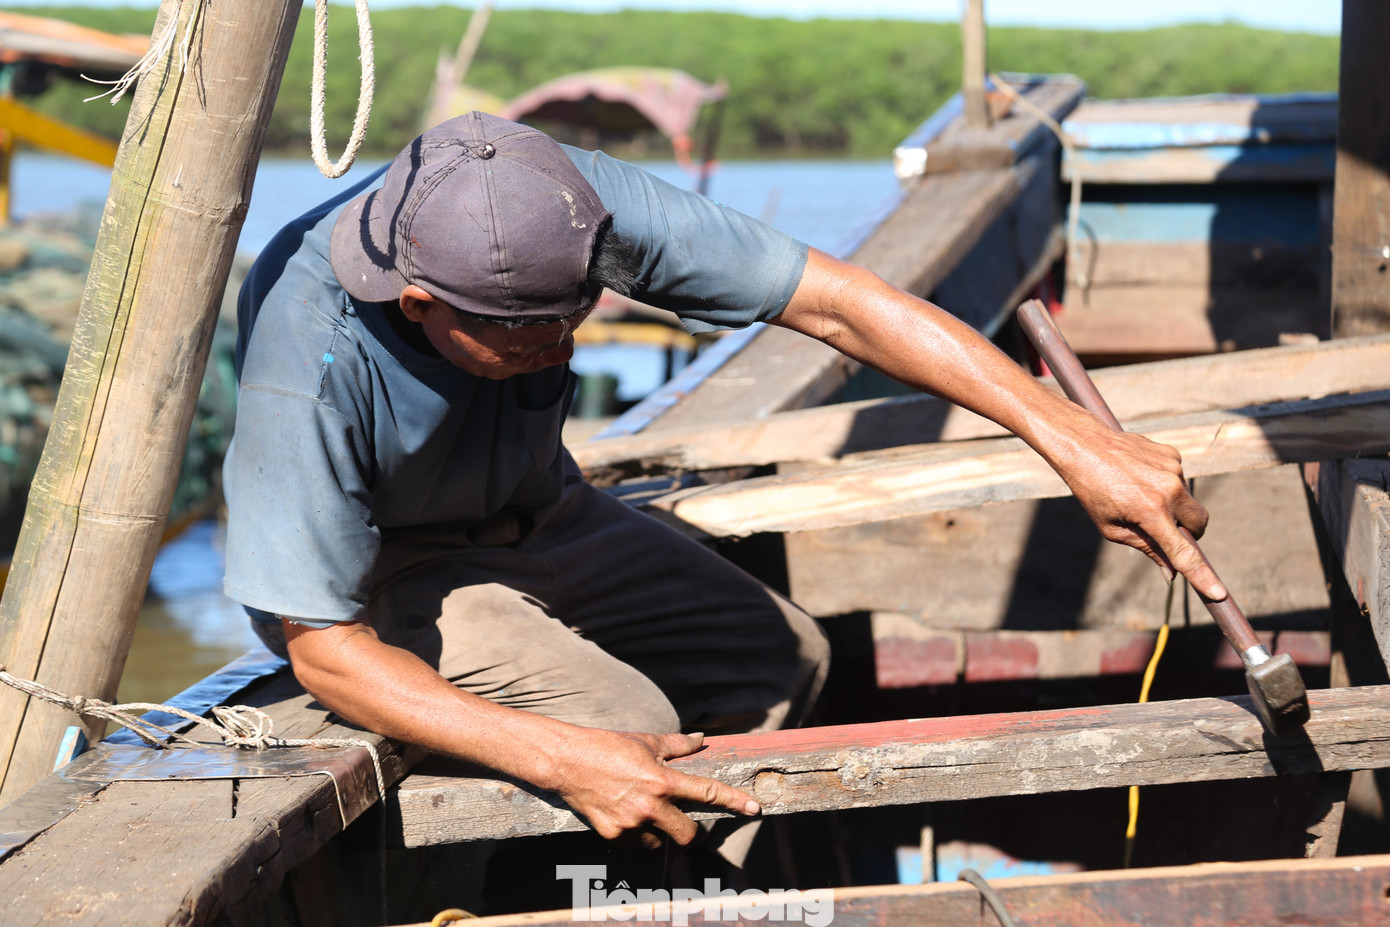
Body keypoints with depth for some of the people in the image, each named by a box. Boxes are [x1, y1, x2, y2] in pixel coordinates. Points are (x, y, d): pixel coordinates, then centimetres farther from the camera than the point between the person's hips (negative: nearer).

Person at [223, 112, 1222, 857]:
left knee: (782, 657, 1)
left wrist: (1074, 439, -34)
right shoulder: (308, 364, -39)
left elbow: (832, 300, -28)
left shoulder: (569, 203, -30)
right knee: (632, 729, -24)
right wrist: (564, 759, -39)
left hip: (533, 514, 6)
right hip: (382, 571, -6)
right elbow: (324, 648, -30)